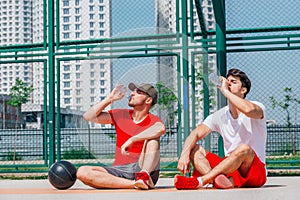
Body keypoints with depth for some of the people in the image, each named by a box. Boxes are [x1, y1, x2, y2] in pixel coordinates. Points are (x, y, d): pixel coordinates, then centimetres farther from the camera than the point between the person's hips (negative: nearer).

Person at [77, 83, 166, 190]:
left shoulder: (153, 121, 0)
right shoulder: (120, 115, 15)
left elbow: (161, 129, -27)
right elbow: (89, 116, 11)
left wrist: (132, 140, -33)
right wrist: (110, 99, 5)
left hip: (141, 168, -4)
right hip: (118, 171, 4)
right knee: (82, 172, -22)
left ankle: (145, 178, -39)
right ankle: (134, 184, -31)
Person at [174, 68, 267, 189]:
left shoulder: (257, 107, -5)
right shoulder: (219, 116, 8)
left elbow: (249, 110, -32)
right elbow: (195, 134, -3)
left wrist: (225, 91, -20)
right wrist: (184, 154, -23)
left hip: (256, 172, -5)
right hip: (230, 169, 5)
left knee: (244, 149, -35)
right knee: (194, 149, -10)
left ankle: (199, 181, -39)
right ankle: (221, 180, -39)